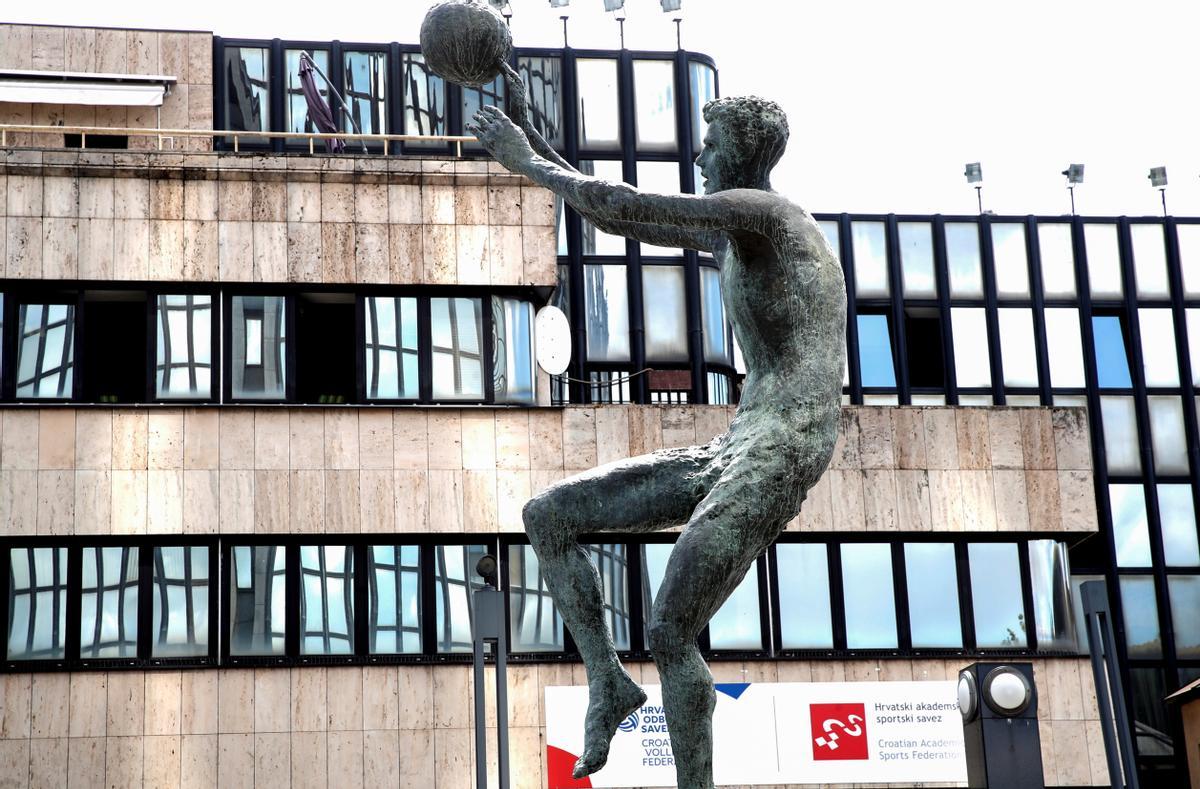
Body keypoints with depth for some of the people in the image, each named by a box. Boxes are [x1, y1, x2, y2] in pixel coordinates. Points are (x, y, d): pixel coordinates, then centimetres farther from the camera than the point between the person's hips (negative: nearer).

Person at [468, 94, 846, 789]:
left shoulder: (759, 209, -8)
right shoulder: (732, 232, 22)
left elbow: (621, 205, -15)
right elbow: (623, 225, 32)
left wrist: (528, 162, -2)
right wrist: (543, 157, 23)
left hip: (784, 448, -10)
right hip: (736, 447, 10)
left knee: (670, 633, -15)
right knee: (548, 516, 5)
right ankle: (608, 680, 7)